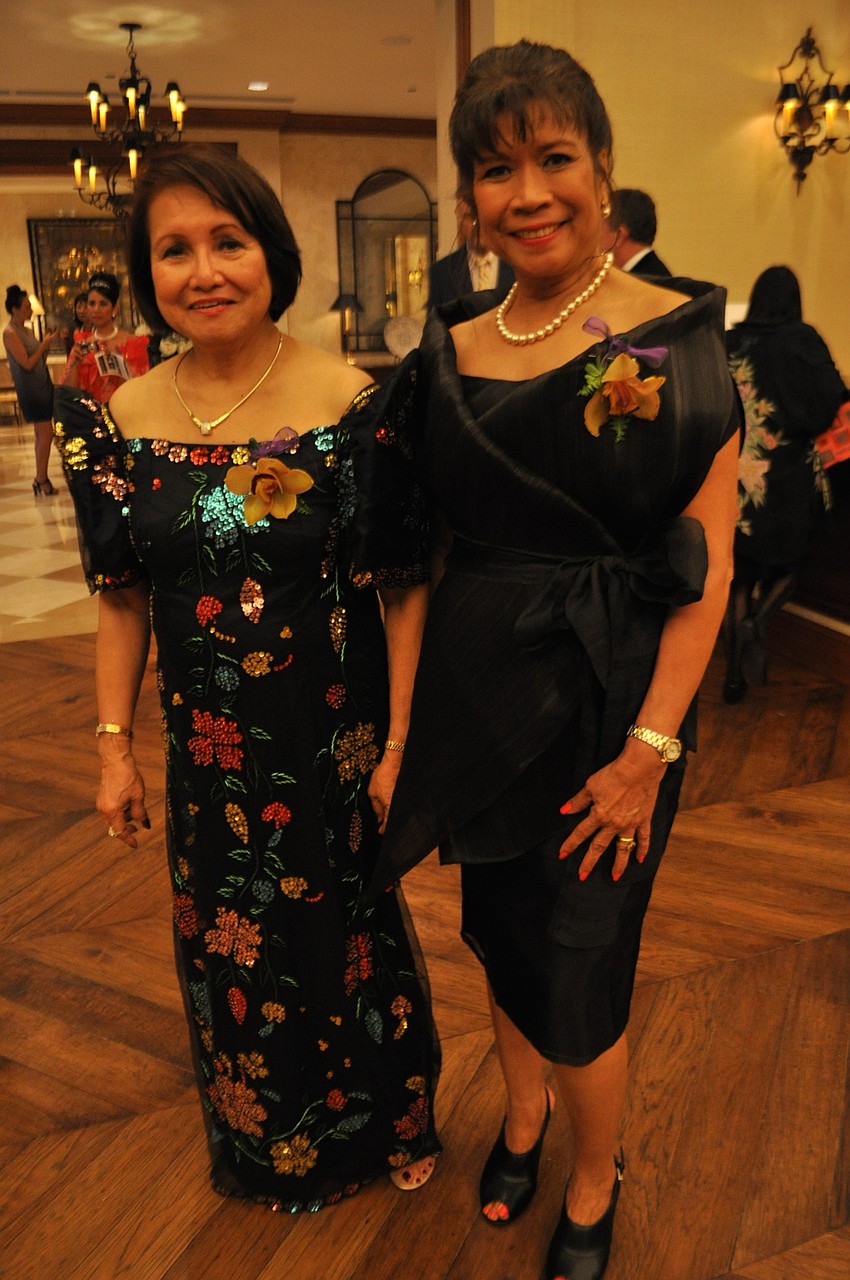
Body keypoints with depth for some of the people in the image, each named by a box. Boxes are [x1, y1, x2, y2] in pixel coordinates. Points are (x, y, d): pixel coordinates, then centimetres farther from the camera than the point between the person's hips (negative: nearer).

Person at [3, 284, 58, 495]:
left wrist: (47, 344, 2)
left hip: (43, 385, 9)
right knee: (45, 433, -10)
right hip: (30, 389, -9)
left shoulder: (27, 331, 13)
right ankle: (41, 480, -4)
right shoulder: (10, 333, -12)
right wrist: (45, 344, -11)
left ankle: (42, 479, 17)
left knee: (42, 434, 11)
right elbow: (27, 364, -17)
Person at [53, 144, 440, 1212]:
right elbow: (123, 596, 3)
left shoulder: (357, 406, -13)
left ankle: (385, 1124, 49)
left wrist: (401, 746, -13)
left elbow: (406, 587, -11)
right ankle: (267, 1146, 51)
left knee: (346, 925, 17)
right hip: (209, 749, 3)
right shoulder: (124, 421, -3)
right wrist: (114, 746, 3)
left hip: (337, 735, -3)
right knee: (228, 944, 19)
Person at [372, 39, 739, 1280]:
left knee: (581, 970, 8)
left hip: (607, 705, -4)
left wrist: (649, 748, -16)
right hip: (477, 690, 5)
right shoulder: (453, 349, 5)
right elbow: (440, 539, 9)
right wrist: (413, 705, 5)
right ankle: (523, 1114, 51)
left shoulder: (676, 333, -9)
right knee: (500, 933, 20)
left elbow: (709, 561, -12)